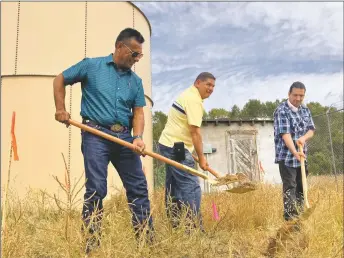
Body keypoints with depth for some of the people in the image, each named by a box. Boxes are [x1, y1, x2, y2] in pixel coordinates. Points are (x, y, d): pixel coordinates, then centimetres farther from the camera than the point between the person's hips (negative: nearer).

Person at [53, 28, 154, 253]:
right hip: (96, 134, -4)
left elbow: (138, 112, 7)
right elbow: (60, 80, 12)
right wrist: (61, 109, 3)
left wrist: (138, 137, -10)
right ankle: (92, 243, 7)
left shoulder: (136, 81, 13)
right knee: (96, 189, -6)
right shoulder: (91, 65, 4)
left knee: (139, 188, 3)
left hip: (124, 137, 4)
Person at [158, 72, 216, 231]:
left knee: (174, 187, 13)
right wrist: (201, 157, -13)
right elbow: (195, 132, -18)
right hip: (176, 148, -11)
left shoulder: (188, 95, 18)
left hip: (168, 145, 11)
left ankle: (175, 227, 20)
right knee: (191, 187, -12)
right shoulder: (194, 100, -13)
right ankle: (193, 228, -11)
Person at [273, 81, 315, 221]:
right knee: (290, 187, -7)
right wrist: (294, 152, -34)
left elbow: (311, 129, 9)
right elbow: (285, 133, -22)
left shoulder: (305, 110, 11)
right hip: (287, 156, -7)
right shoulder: (281, 111, -12)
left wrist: (304, 137, -14)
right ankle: (290, 218, -4)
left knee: (301, 186, 12)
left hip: (302, 156, 7)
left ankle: (299, 214, 23)